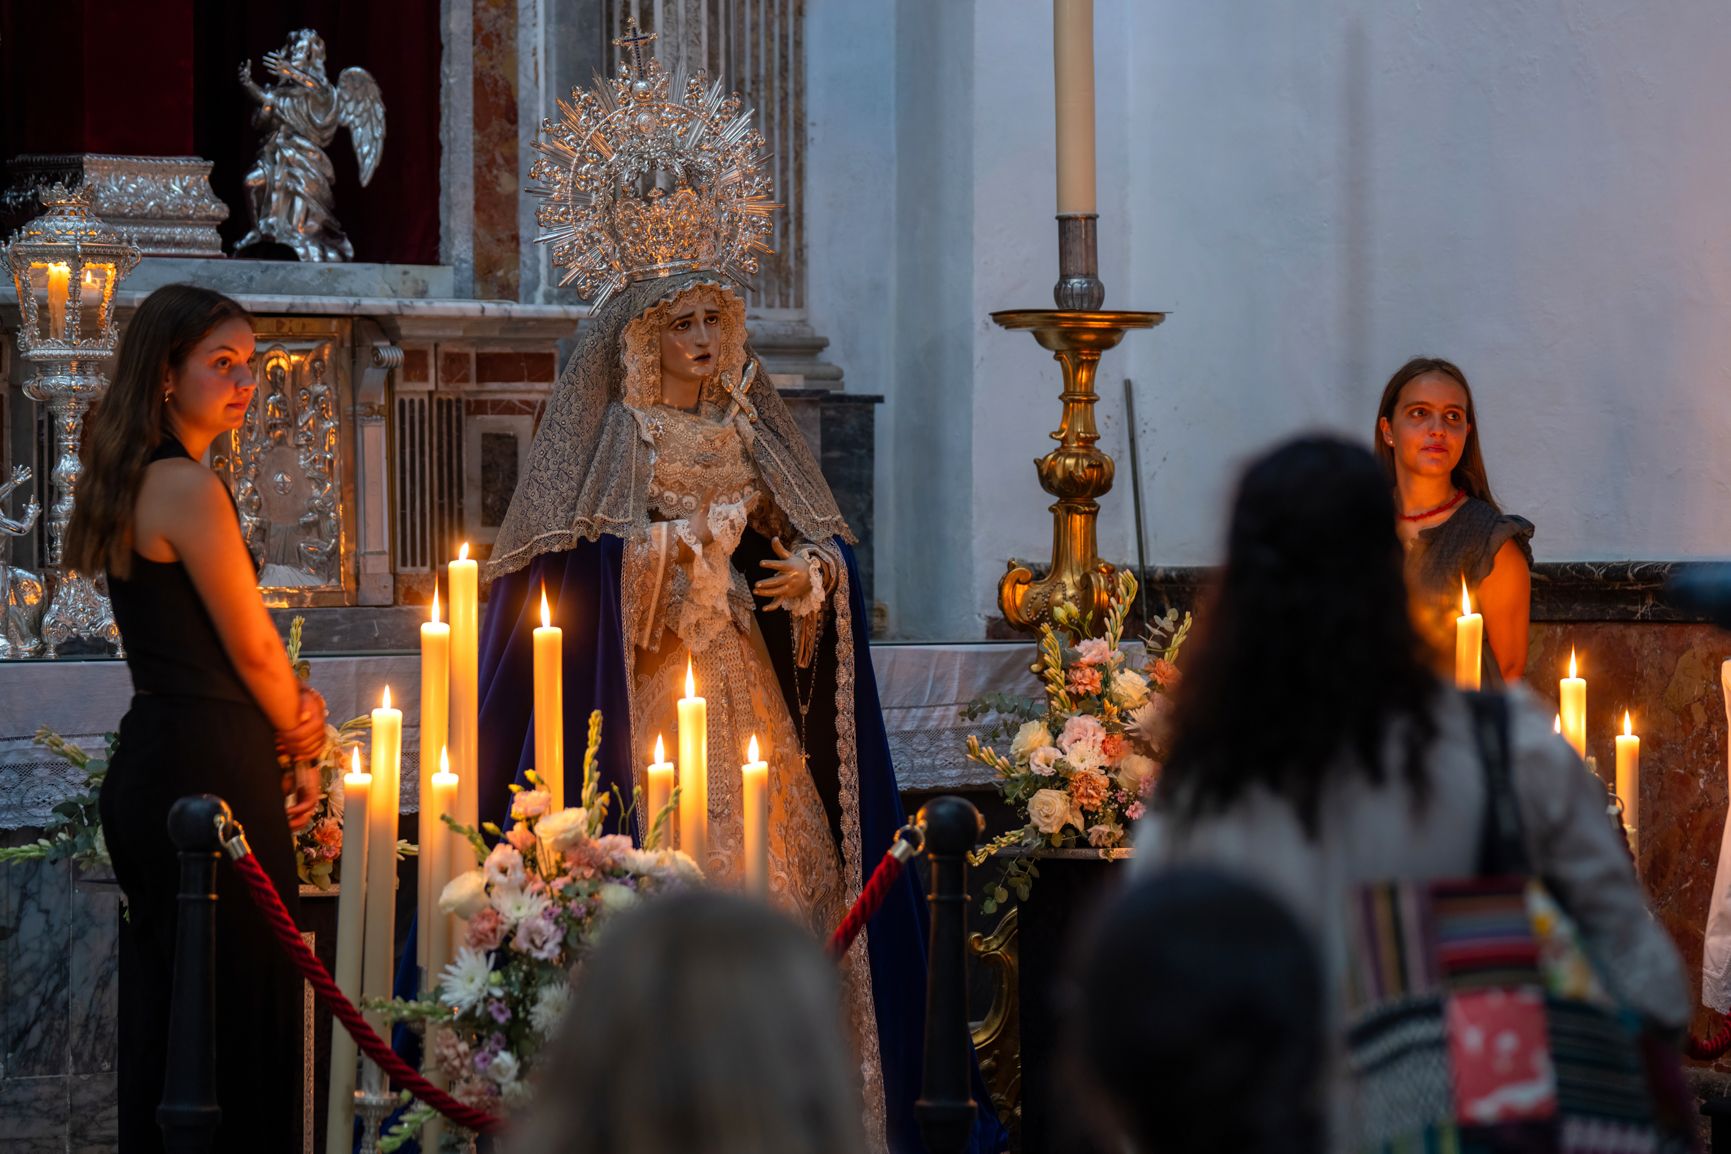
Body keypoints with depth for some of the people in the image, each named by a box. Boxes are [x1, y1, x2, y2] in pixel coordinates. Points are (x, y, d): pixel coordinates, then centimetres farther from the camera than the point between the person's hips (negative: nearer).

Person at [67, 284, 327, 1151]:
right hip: (209, 768, -10)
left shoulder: (129, 485, 14)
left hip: (148, 762, 10)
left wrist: (288, 710, 4)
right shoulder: (190, 490, -15)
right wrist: (298, 736, 8)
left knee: (163, 1003, 14)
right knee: (239, 1006, -4)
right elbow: (252, 647, -10)